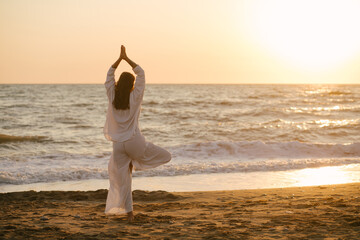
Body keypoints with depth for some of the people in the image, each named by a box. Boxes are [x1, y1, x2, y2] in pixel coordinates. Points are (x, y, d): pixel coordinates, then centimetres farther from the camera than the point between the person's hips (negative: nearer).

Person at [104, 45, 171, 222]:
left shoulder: (112, 97, 1)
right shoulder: (135, 97, -6)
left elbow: (110, 74, 12)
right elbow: (141, 73, 1)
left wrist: (120, 58, 9)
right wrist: (126, 58, 4)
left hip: (118, 145, 4)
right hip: (134, 142, -4)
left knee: (122, 180, 8)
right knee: (166, 156, 12)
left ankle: (129, 213, 6)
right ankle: (134, 162, 3)